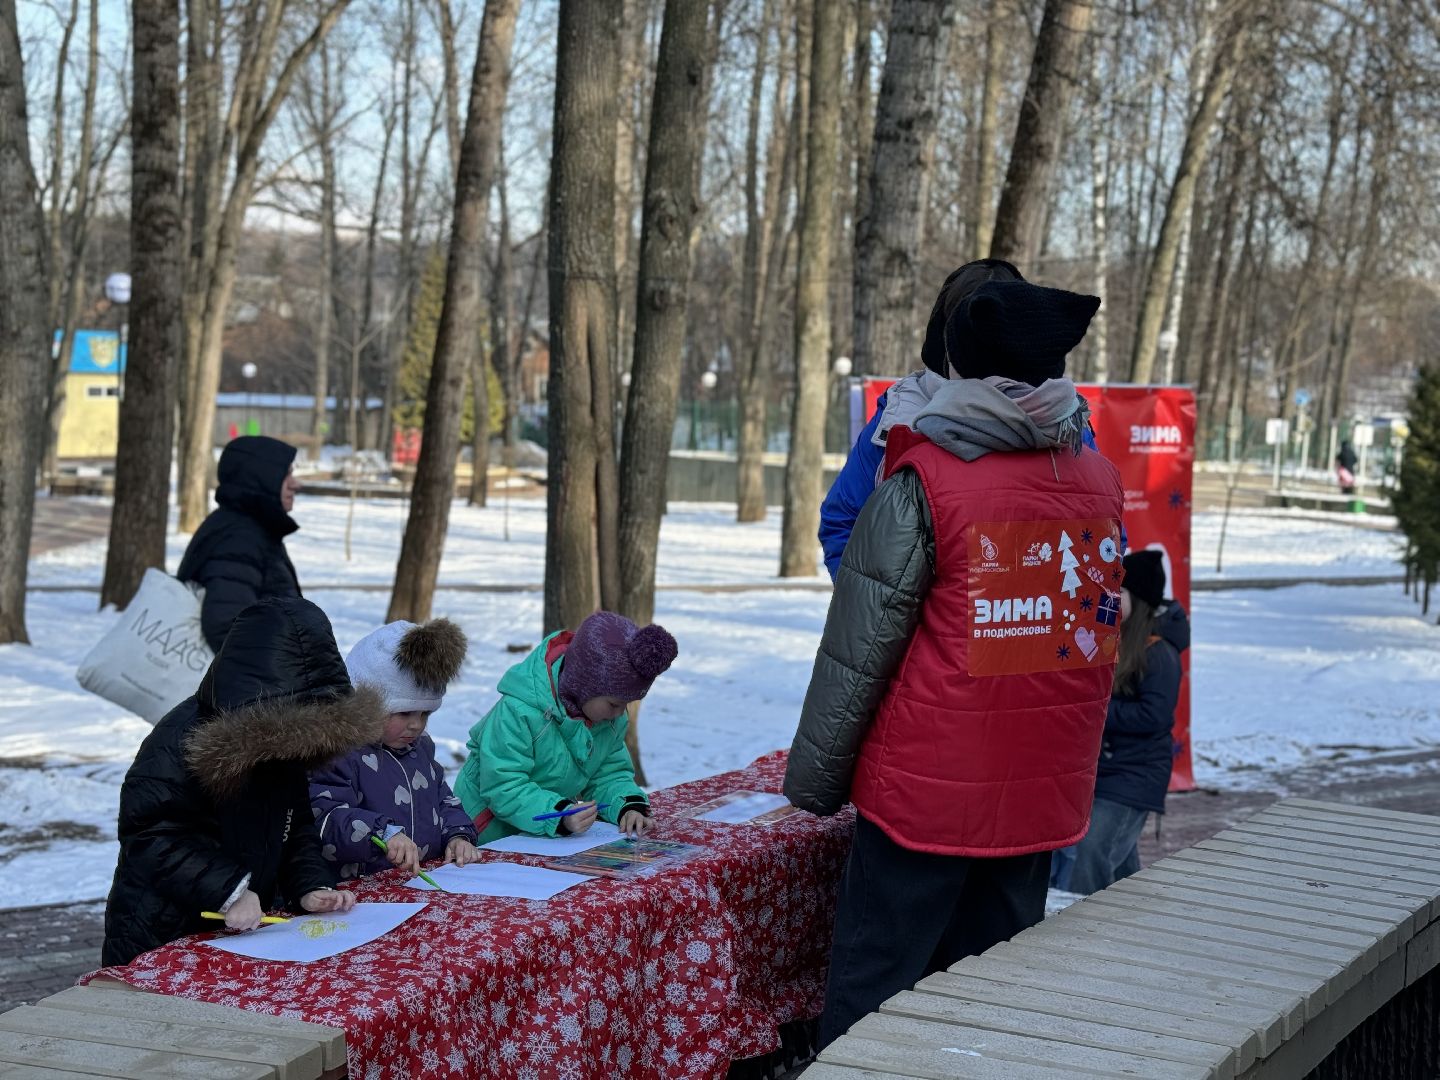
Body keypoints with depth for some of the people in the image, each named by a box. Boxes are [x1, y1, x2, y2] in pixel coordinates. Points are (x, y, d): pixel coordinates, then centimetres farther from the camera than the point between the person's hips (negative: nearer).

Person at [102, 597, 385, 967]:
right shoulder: (179, 744, -23)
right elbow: (152, 836, -26)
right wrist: (228, 891, -32)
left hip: (244, 930, 7)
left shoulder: (285, 744, 1)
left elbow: (297, 829, 9)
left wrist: (310, 885, -9)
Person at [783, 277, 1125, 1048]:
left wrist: (814, 777, 0)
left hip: (928, 790, -5)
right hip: (1047, 797, 6)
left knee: (869, 1008, 2)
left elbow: (857, 651, -9)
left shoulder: (924, 482, -12)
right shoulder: (1100, 480, 3)